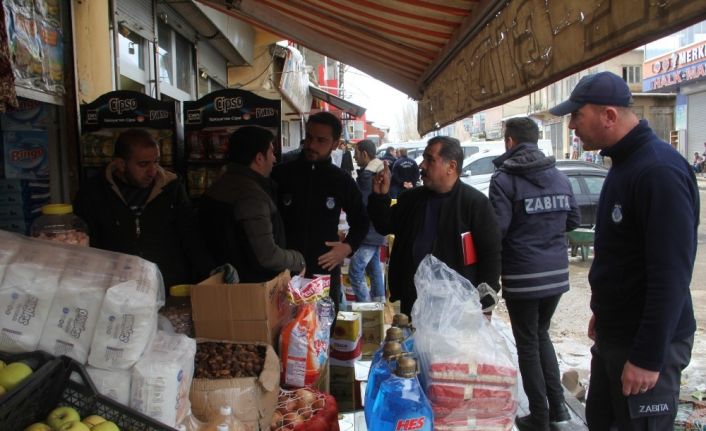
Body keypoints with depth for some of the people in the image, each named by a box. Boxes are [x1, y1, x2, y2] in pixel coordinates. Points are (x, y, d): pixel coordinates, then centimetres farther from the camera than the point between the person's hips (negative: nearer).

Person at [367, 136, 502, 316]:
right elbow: (385, 227, 12)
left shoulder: (475, 203, -11)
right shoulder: (411, 198, 5)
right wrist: (380, 196, -5)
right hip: (412, 303, 5)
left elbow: (490, 255, -10)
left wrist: (483, 307, -12)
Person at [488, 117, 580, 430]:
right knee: (541, 335, 23)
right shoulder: (559, 176, 7)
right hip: (556, 273, 6)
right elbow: (573, 221, 14)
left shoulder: (504, 179, -11)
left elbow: (498, 229, -18)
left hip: (522, 276, -6)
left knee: (528, 344, 8)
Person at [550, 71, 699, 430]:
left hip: (646, 344, -9)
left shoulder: (660, 171, -22)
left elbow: (671, 275, -24)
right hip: (613, 335, 9)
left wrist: (648, 357, -22)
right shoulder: (624, 164, 9)